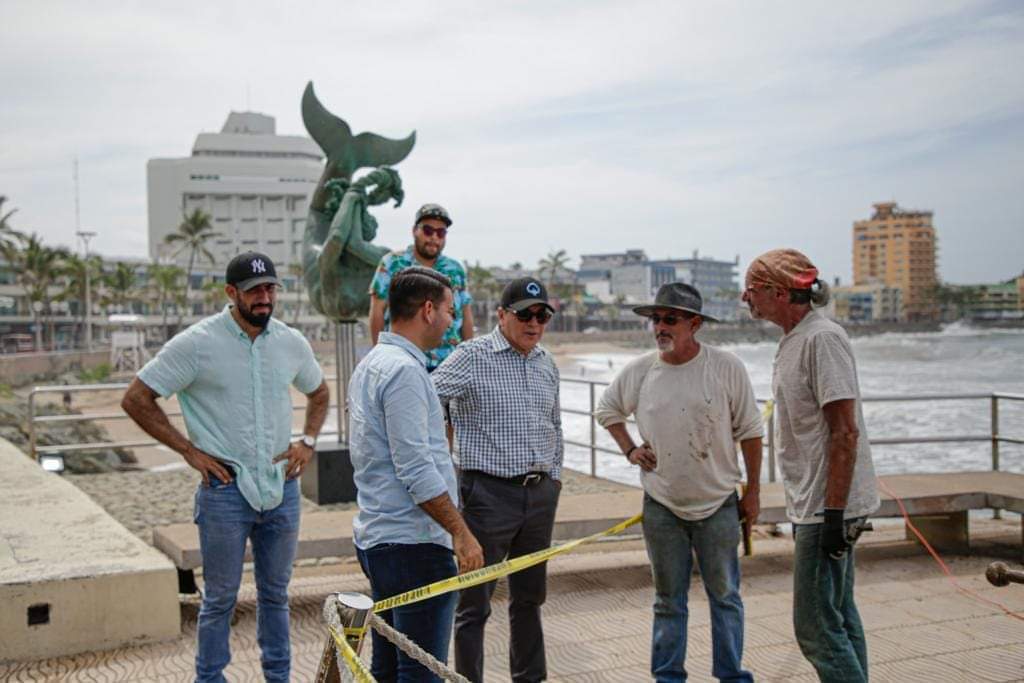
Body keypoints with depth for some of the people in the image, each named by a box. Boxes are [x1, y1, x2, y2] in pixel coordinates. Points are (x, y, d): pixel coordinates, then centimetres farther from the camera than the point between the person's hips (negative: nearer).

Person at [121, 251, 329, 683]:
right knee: (220, 598, 5)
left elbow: (319, 393, 23)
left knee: (275, 594, 15)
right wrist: (189, 450, -8)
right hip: (226, 489, -4)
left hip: (282, 488, 4)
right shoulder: (197, 343, -9)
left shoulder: (292, 343, 4)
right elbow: (136, 399, -6)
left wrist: (308, 440, 6)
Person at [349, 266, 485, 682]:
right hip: (414, 543, -10)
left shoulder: (371, 364, 16)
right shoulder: (404, 369, -17)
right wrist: (461, 533, -18)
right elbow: (416, 470, -22)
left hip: (376, 538, 10)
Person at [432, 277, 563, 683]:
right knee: (475, 604, 0)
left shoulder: (547, 364, 12)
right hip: (489, 493, -6)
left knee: (530, 597, 18)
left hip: (540, 495, 7)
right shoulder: (472, 357, -9)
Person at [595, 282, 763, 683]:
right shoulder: (638, 371, -3)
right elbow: (606, 411, 16)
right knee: (668, 601, 12)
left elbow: (749, 432, -2)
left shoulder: (726, 368, -9)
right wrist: (629, 450, 3)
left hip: (717, 504, -2)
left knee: (724, 596, 9)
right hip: (661, 506, 2)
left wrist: (753, 491, 1)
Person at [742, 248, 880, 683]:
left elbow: (845, 431, -21)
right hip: (815, 506, 10)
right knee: (839, 618, 16)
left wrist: (833, 513, -23)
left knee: (816, 627, -7)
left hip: (828, 508, -10)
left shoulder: (822, 339, -17)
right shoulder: (793, 341, 14)